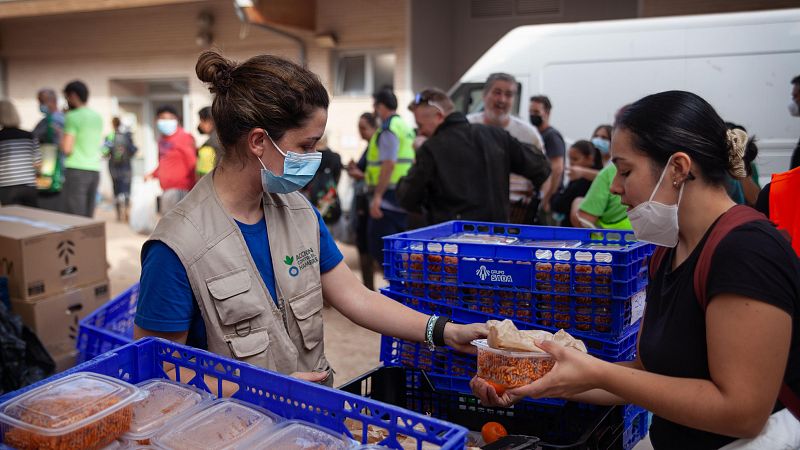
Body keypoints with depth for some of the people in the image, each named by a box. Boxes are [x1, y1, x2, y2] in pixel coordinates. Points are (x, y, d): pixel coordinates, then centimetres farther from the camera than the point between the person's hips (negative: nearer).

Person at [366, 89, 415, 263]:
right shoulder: (406, 128, 20)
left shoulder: (388, 129, -11)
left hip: (388, 198, -10)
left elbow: (389, 164, -21)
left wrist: (377, 196, -22)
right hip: (404, 199, 10)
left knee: (380, 249, -8)